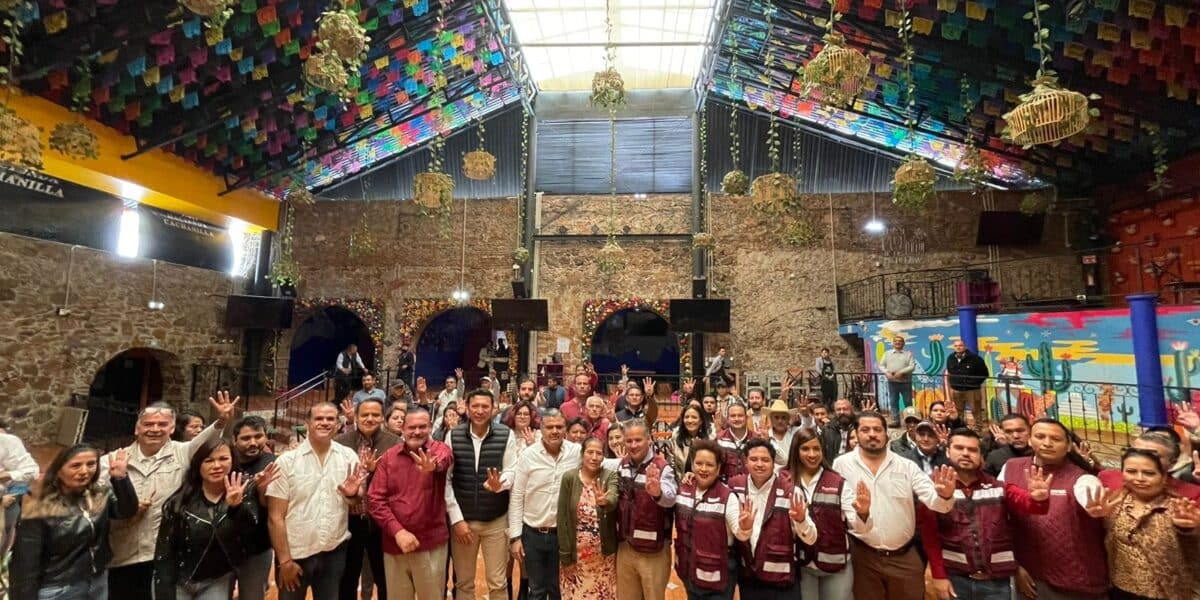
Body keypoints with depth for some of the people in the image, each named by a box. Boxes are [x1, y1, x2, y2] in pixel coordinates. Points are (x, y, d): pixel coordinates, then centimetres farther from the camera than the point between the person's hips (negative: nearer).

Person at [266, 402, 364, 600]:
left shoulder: (349, 457, -2)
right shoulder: (286, 461, -7)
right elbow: (275, 517, -6)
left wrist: (353, 494, -19)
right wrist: (285, 560, -8)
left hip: (334, 553, 2)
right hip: (295, 554, -2)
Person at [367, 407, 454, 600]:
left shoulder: (440, 450, -5)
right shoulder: (388, 457, 1)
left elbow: (444, 460, -30)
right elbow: (375, 499, -2)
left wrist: (433, 466, -55)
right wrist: (398, 531, -12)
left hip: (431, 544, -2)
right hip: (394, 544, 2)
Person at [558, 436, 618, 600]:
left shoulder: (610, 476, -6)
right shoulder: (569, 477, -7)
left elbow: (613, 501, -27)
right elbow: (562, 519, -5)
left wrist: (604, 501, -49)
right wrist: (565, 556, -7)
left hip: (604, 553, 0)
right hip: (576, 553, 0)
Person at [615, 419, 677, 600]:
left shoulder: (663, 468, -18)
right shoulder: (622, 464, 1)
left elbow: (670, 499, -39)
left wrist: (657, 493, -59)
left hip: (653, 550, -5)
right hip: (625, 547, 6)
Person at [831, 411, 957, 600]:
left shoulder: (906, 466, 0)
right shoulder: (842, 464, -6)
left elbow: (935, 502, -9)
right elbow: (842, 507, -7)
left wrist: (945, 496, -30)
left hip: (905, 557, 2)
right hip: (864, 556, -2)